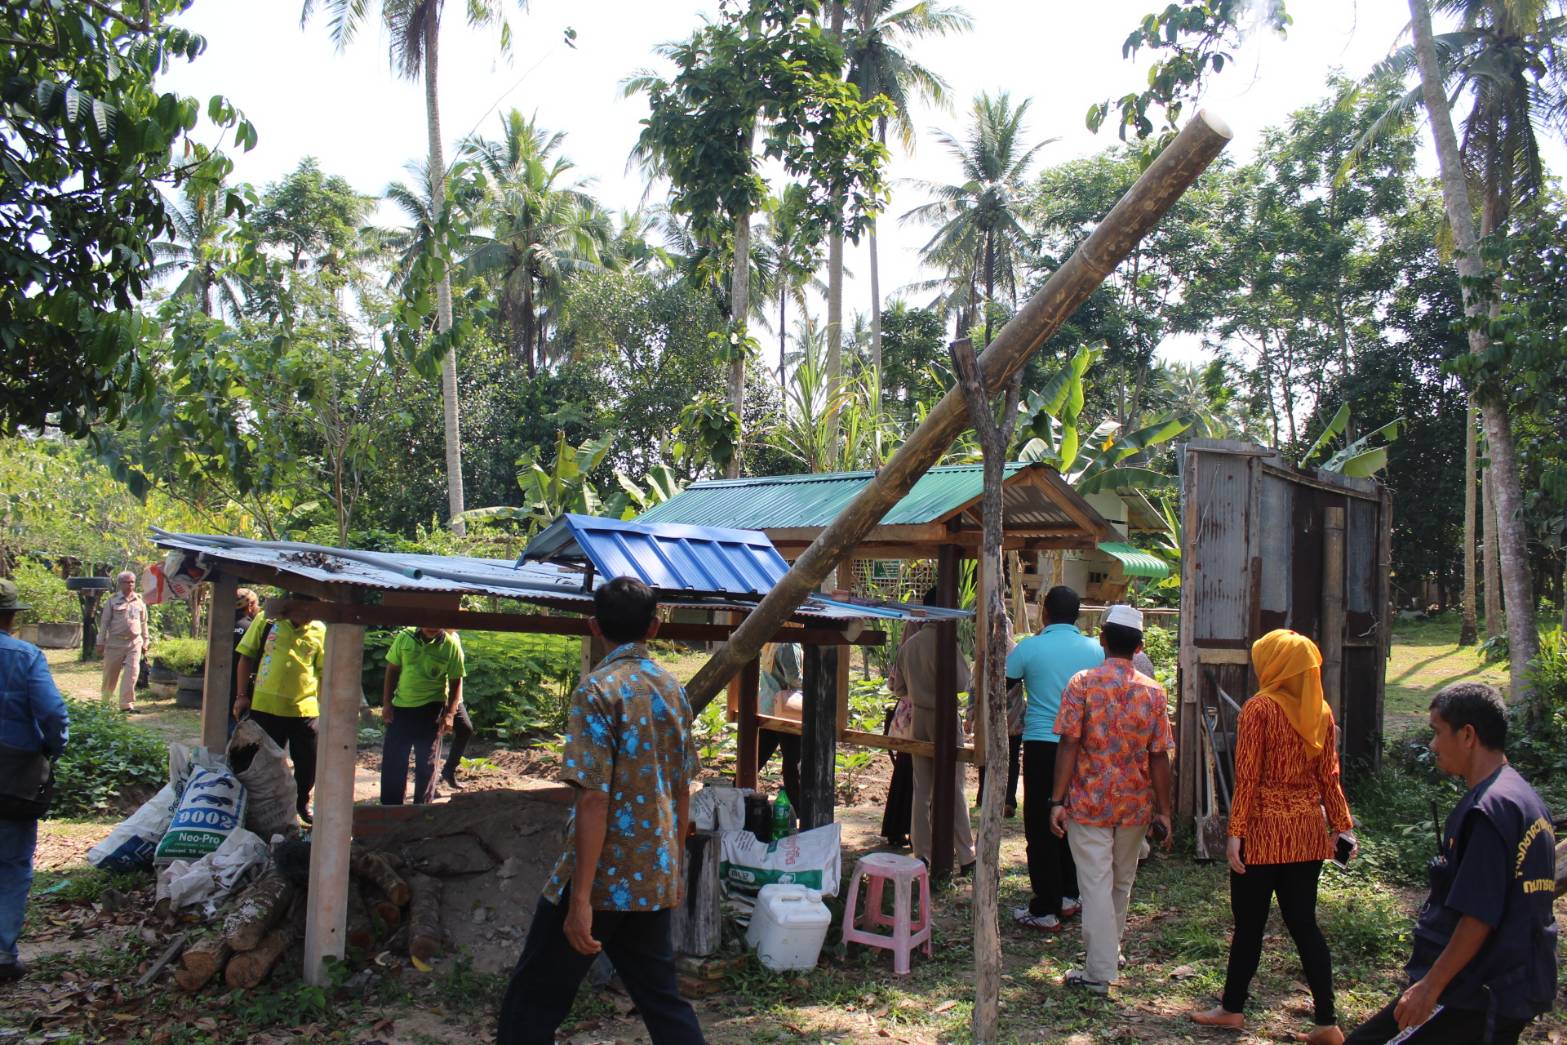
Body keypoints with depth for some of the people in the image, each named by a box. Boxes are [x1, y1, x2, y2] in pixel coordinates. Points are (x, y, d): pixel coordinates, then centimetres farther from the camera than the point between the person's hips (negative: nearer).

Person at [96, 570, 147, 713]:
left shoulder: (140, 601, 9)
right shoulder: (113, 600, 0)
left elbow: (143, 622, 16)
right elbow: (104, 622, 1)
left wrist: (145, 641, 16)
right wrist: (101, 642, -2)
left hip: (134, 643, 2)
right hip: (115, 642, -2)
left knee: (132, 672, -11)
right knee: (111, 674, 8)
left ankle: (127, 704, -10)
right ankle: (104, 701, 28)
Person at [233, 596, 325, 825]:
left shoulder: (319, 631, 2)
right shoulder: (266, 620, -2)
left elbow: (324, 671, 7)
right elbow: (246, 658, 2)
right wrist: (241, 696, -1)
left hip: (304, 709, 2)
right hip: (265, 706, -2)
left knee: (307, 762, 10)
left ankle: (302, 803, 32)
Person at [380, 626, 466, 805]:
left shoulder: (451, 645, -8)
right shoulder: (405, 637, -4)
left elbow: (456, 682, -3)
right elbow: (392, 670, 6)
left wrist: (449, 714, -10)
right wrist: (386, 703, 2)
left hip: (431, 709, -2)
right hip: (401, 707, 2)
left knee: (426, 764, 4)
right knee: (392, 760, 7)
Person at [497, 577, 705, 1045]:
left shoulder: (598, 689, -13)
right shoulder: (673, 689, 7)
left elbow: (594, 799, -20)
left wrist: (580, 898, -19)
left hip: (603, 877, -6)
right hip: (656, 877, 7)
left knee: (533, 1003, 6)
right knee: (661, 997, 16)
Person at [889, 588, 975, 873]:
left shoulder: (909, 644, 7)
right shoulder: (943, 641, -15)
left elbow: (899, 688, 13)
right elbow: (961, 682, -18)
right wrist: (967, 667, 2)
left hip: (918, 717, 6)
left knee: (921, 788, 9)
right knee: (953, 788, 0)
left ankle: (922, 854, 12)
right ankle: (966, 857, 4)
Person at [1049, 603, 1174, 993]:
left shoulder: (1082, 683, -9)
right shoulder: (1153, 691, -2)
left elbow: (1069, 745, -14)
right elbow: (1159, 756, -2)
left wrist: (1058, 801, -11)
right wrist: (1163, 811, 4)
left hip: (1089, 802, -3)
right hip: (1135, 804, 3)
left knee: (1095, 884, 1)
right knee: (1122, 881, 20)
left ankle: (1100, 972, 3)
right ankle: (1110, 950, 38)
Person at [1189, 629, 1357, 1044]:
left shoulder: (1260, 707, -12)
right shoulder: (1322, 712, 5)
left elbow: (1247, 776, -15)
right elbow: (1329, 776, 6)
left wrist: (1236, 831, -14)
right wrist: (1342, 825, 12)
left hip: (1265, 828, -6)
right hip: (1308, 831, 6)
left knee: (1248, 924, 7)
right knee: (1304, 923, 11)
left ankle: (1232, 1009, 21)